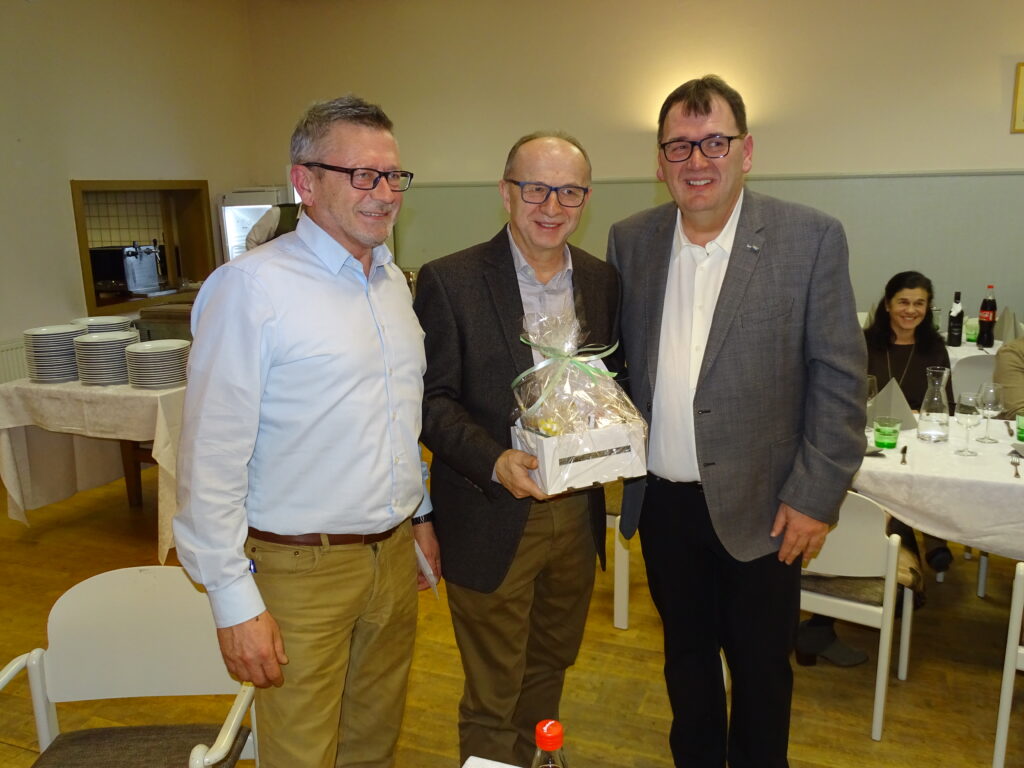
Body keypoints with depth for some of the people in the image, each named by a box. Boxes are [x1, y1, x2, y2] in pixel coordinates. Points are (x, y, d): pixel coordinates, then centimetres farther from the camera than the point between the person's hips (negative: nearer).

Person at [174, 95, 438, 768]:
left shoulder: (394, 280, 8)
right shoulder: (252, 286, -15)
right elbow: (212, 455, -16)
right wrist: (234, 600, -15)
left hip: (395, 554, 7)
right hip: (302, 568, -6)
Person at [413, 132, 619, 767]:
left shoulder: (602, 281, 4)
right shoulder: (450, 280, -11)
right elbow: (432, 399, -11)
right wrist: (494, 462, -25)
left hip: (577, 511, 5)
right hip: (493, 518, -5)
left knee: (550, 667, 26)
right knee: (493, 696, 11)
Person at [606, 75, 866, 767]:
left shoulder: (812, 238, -9)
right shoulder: (630, 241, 1)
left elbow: (840, 378, -8)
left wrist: (816, 499, -10)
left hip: (760, 507, -3)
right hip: (662, 502, 3)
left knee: (761, 671, 15)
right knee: (687, 657, 22)